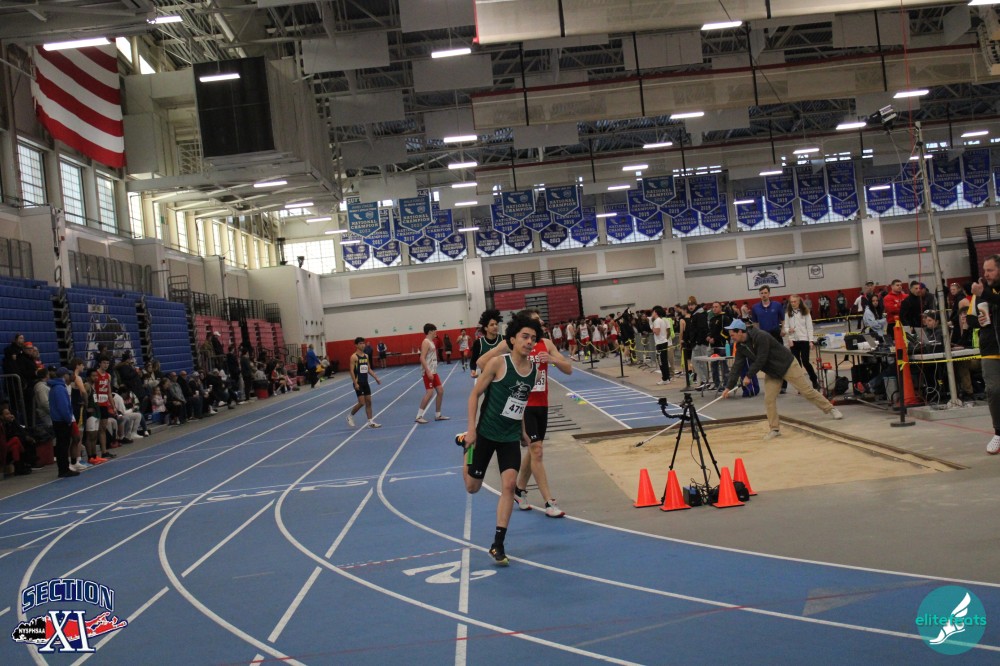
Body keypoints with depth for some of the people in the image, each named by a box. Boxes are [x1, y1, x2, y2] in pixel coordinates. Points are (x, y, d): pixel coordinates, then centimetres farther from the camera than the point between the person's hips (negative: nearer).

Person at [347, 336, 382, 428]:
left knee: (369, 402, 5)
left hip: (365, 382, 7)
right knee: (361, 403, -9)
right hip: (358, 383, -7)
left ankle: (370, 422, 8)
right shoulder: (354, 357, -11)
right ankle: (350, 416, 13)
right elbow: (352, 371, -15)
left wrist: (376, 378, 7)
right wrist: (355, 383, -21)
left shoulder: (366, 356, 10)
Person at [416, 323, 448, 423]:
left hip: (433, 372, 10)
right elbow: (422, 358, -21)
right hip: (428, 372, -10)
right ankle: (419, 416, -8)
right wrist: (428, 372, -26)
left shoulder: (431, 342, 16)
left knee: (440, 391, 9)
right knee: (429, 393, -13)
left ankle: (438, 415, 17)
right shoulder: (426, 342, -14)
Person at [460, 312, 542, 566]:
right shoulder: (498, 363, -16)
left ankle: (497, 545, -4)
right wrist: (471, 429, -16)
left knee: (509, 484, -13)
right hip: (486, 433, -3)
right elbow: (475, 394, -11)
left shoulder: (534, 369, -1)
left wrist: (523, 431, 17)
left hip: (511, 437, 3)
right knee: (472, 488, 9)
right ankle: (466, 444, 41)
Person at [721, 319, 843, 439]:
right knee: (769, 399, -5)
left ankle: (830, 409, 16)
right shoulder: (740, 347, -6)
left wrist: (749, 376, -22)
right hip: (771, 372, 7)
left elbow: (760, 360, -31)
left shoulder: (761, 337, -31)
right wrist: (729, 387, -12)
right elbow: (737, 367, -7)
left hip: (787, 365, -7)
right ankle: (774, 429, 4)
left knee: (807, 391, 0)